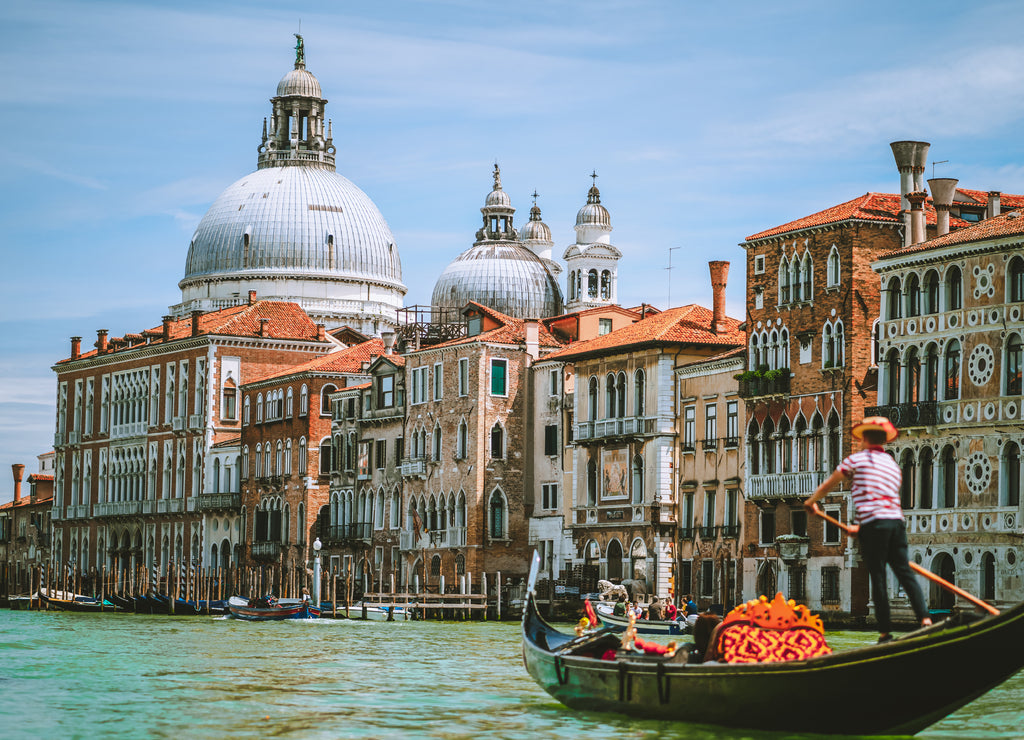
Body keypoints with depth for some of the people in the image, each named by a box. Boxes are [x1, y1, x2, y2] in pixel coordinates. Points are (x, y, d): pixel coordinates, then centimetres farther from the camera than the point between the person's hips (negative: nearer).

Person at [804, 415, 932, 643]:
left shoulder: (857, 460, 6)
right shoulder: (893, 465, 24)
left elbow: (828, 485, 15)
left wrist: (812, 501, 33)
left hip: (874, 523, -5)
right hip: (897, 520, 5)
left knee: (878, 578, -4)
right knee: (905, 573, 5)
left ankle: (885, 632, -4)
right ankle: (925, 618, -9)